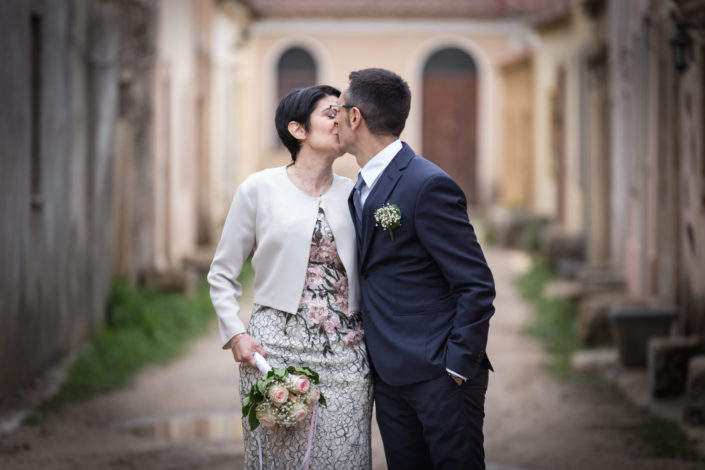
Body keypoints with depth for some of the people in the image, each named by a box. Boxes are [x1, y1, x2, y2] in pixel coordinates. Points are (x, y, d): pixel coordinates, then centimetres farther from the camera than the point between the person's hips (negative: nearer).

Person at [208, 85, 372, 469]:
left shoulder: (352, 194, 10)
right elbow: (222, 274, 7)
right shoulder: (259, 189, 2)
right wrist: (235, 334, -6)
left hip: (345, 353, 3)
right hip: (277, 349, -2)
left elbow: (368, 274, 15)